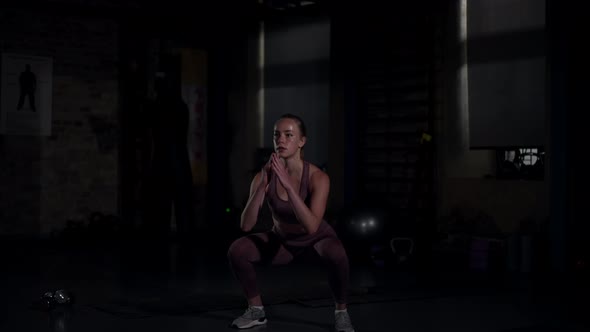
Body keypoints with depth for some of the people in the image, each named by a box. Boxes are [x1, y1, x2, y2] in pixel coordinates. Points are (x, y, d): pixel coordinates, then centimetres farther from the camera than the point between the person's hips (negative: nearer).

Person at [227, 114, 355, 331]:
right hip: (282, 240, 3)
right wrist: (263, 186, -40)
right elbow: (246, 225, -28)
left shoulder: (317, 177, -30)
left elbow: (311, 227, -42)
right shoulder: (264, 176, -22)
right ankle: (256, 310, 2)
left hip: (316, 239, -3)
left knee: (335, 254, -37)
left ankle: (341, 311, -11)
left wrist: (288, 185, -48)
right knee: (237, 250, -20)